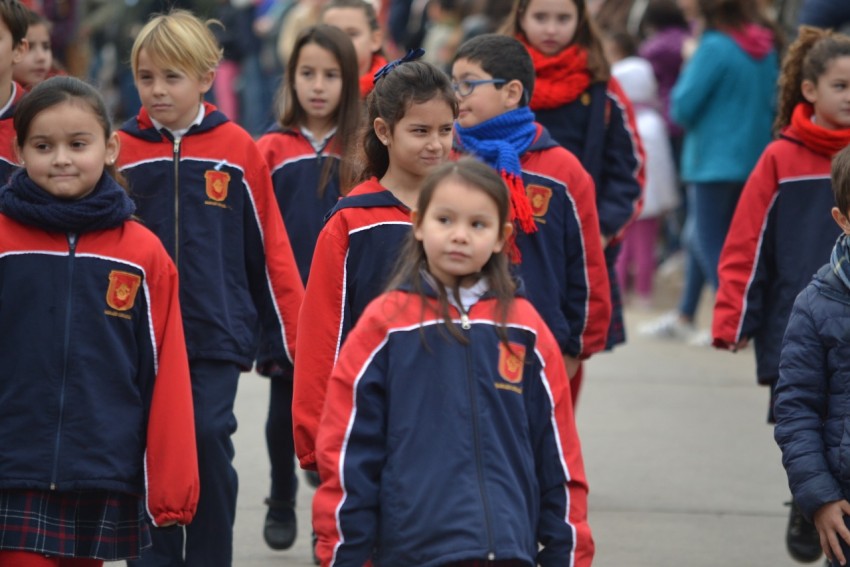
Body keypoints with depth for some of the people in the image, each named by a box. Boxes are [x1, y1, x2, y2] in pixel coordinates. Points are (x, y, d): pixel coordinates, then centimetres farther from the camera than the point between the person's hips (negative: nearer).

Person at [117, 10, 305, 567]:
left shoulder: (237, 149, 0)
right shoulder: (121, 152, 1)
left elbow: (270, 250, 4)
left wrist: (289, 338, 4)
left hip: (218, 336, -1)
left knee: (209, 443, -4)